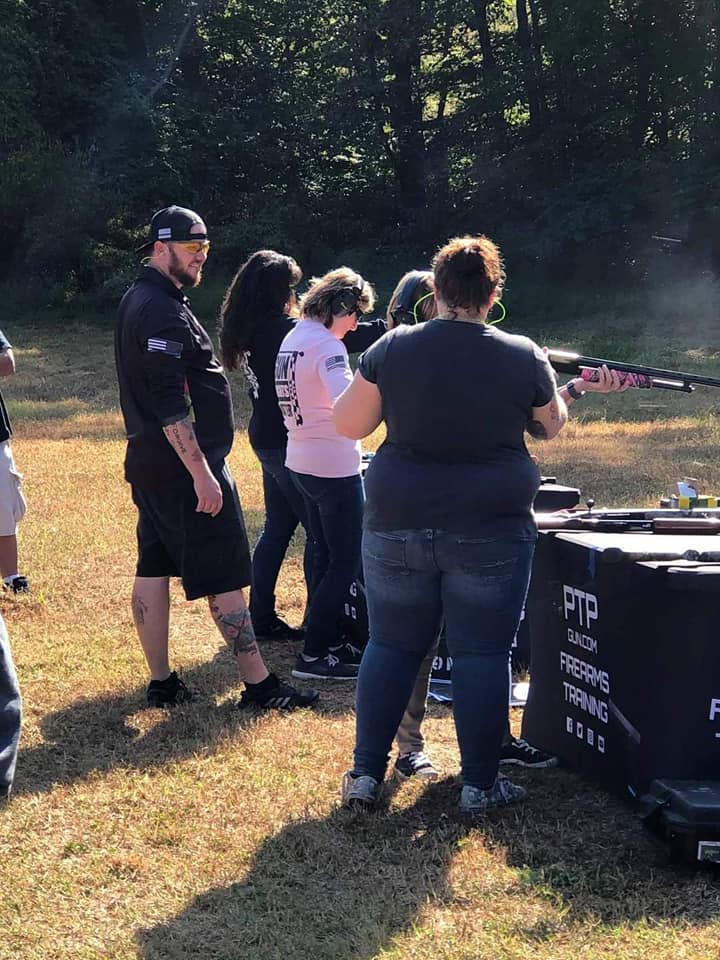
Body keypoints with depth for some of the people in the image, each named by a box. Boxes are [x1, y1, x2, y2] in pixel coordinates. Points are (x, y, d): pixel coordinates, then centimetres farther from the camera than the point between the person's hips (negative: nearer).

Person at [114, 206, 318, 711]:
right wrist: (202, 473, -24)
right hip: (183, 467, -10)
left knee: (154, 569, 10)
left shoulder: (139, 301, 15)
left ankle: (161, 683, 17)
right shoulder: (163, 312, -19)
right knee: (224, 577, -3)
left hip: (149, 462, 10)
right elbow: (169, 404, -24)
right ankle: (259, 684, 4)